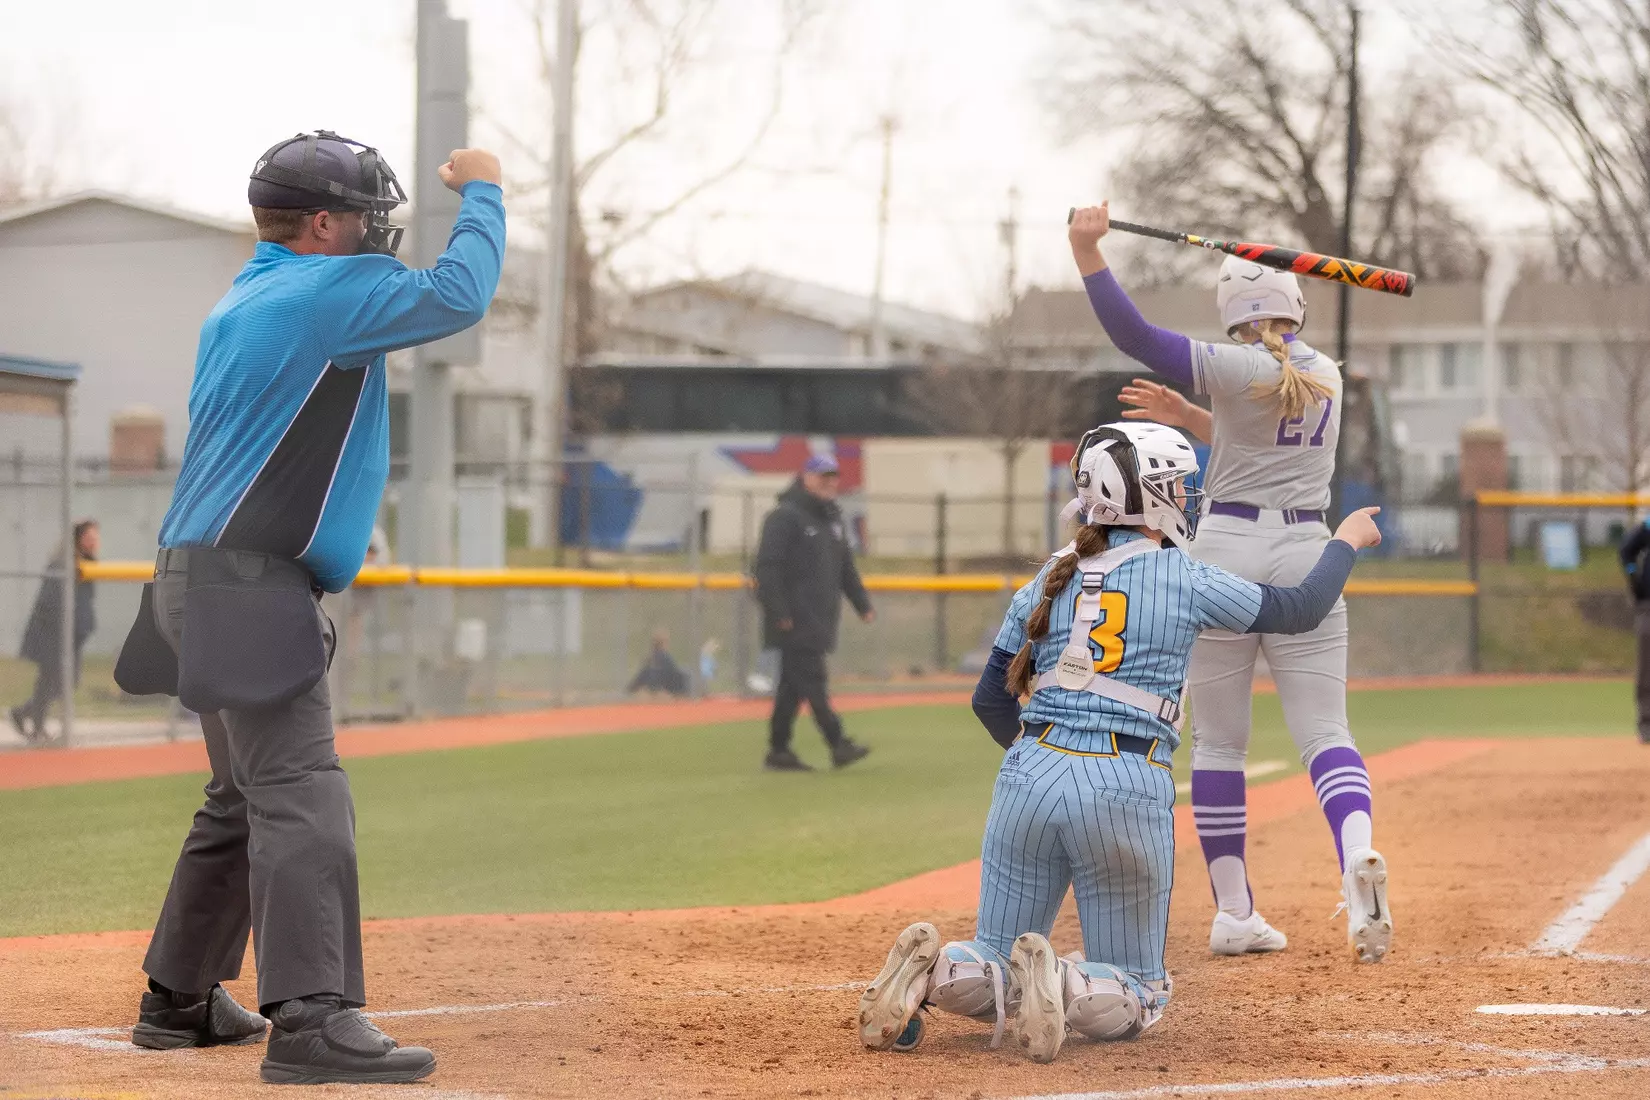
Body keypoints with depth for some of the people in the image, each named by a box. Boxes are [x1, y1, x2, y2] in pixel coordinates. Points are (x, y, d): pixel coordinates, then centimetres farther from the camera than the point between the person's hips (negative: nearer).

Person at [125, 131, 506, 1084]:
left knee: (247, 794, 20)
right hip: (249, 583, -10)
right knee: (303, 794, -17)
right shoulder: (327, 291, -10)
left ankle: (179, 998, 27)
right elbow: (459, 295, -12)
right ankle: (313, 1020, -25)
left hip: (205, 578, 10)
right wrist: (482, 191, 1)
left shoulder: (236, 307, 18)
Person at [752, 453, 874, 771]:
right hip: (796, 621, -9)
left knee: (793, 684, 10)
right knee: (812, 679, -10)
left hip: (820, 619, 9)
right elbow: (767, 566, -15)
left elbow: (846, 566, 25)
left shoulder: (832, 518, 18)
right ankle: (838, 744, -13)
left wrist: (862, 604, 17)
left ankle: (778, 751, 12)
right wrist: (779, 611, -20)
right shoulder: (785, 517, -9)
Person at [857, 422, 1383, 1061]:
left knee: (997, 965, 16)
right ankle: (1065, 990, -25)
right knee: (1135, 995, 10)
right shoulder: (1184, 580, 3)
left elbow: (990, 701, 16)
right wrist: (1348, 540, 30)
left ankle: (931, 972, -19)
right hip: (1128, 792, -3)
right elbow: (1299, 611, 13)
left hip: (1030, 776, 3)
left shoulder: (1050, 581, 13)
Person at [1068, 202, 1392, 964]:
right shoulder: (1326, 377, 11)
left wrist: (1087, 251, -19)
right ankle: (1357, 853, -30)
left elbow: (1137, 338, -17)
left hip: (1226, 552, -4)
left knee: (1217, 740, 6)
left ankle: (1234, 912, 4)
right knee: (1325, 730, 0)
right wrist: (1185, 416, 20)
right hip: (1305, 557, 4)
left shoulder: (1238, 369, -9)